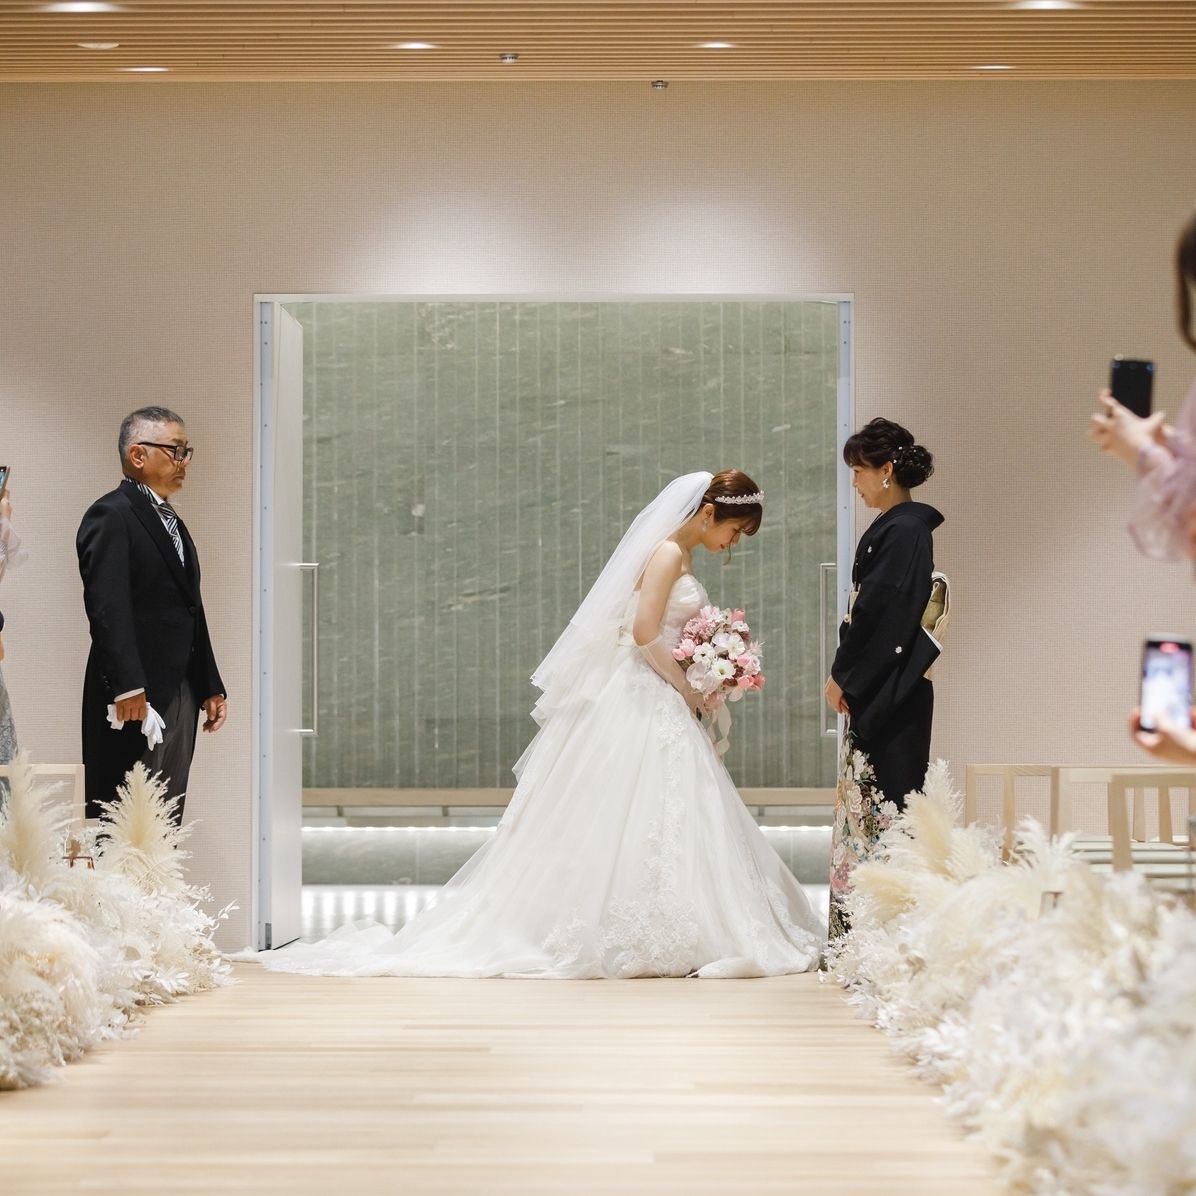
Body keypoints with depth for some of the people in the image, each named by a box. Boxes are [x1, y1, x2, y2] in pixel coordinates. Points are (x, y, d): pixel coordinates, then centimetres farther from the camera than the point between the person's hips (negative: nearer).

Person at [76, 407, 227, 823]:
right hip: (133, 696, -9)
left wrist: (211, 687, 16)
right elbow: (107, 608, -18)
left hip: (181, 693, 9)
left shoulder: (170, 520, 20)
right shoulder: (110, 516, -9)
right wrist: (128, 688, -25)